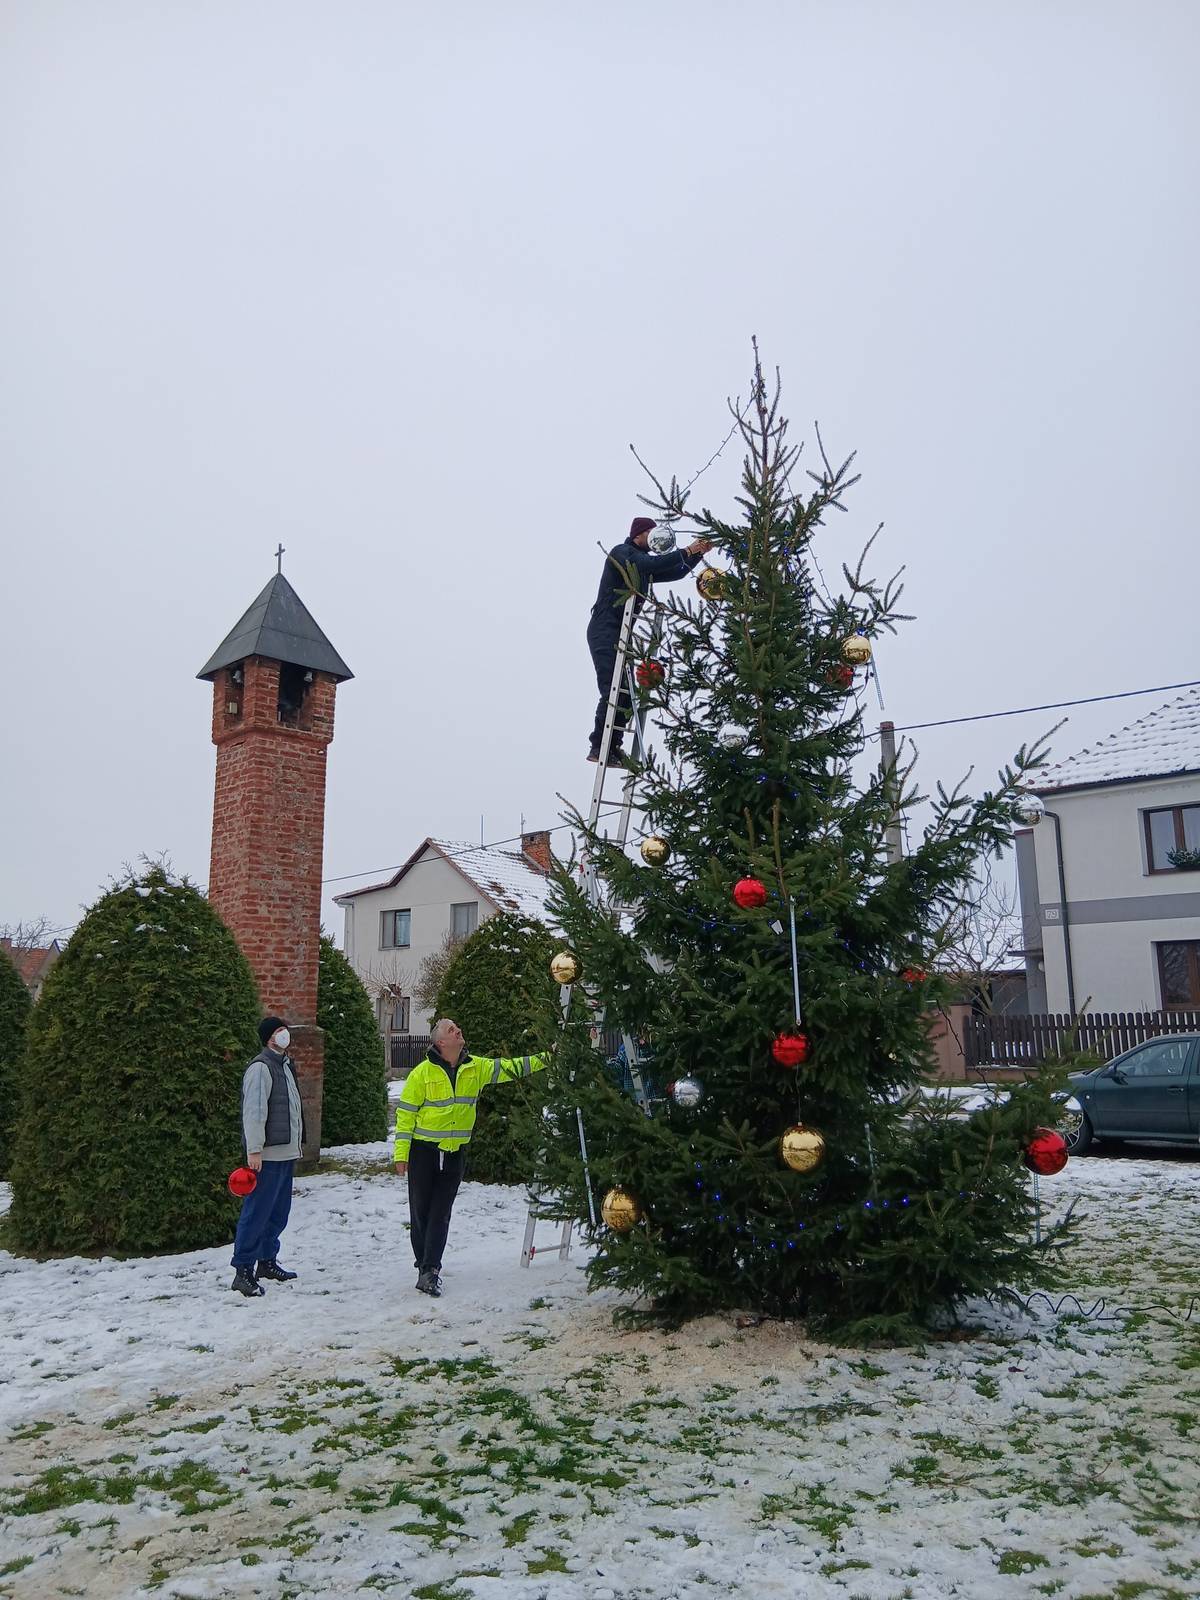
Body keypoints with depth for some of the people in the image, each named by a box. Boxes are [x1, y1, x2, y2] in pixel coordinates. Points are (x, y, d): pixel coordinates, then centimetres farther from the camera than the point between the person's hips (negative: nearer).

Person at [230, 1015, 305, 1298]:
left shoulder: (285, 1064, 17)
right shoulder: (261, 1067, -14)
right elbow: (253, 1112, -21)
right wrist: (254, 1150, -24)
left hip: (286, 1153, 10)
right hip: (267, 1156, -10)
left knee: (278, 1213, 16)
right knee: (257, 1213, -6)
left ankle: (267, 1262, 28)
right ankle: (243, 1271, -1)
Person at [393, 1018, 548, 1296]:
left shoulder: (476, 1067, 1)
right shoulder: (422, 1072, -10)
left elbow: (510, 1067, 0)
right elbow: (406, 1113, -7)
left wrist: (545, 1059, -9)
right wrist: (401, 1153, -10)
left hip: (455, 1152, 3)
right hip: (423, 1151, -3)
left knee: (441, 1213, 2)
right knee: (420, 1210, 5)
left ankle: (430, 1269, 3)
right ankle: (424, 1262, 22)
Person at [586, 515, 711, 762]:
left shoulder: (643, 564, 22)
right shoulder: (621, 552, -5)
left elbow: (676, 573, 22)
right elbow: (652, 564, -22)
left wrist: (699, 552, 11)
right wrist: (687, 551, -20)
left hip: (621, 632, 9)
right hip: (604, 630, -9)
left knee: (625, 692, 1)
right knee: (613, 690, -18)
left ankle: (612, 747, 4)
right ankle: (598, 748, -16)